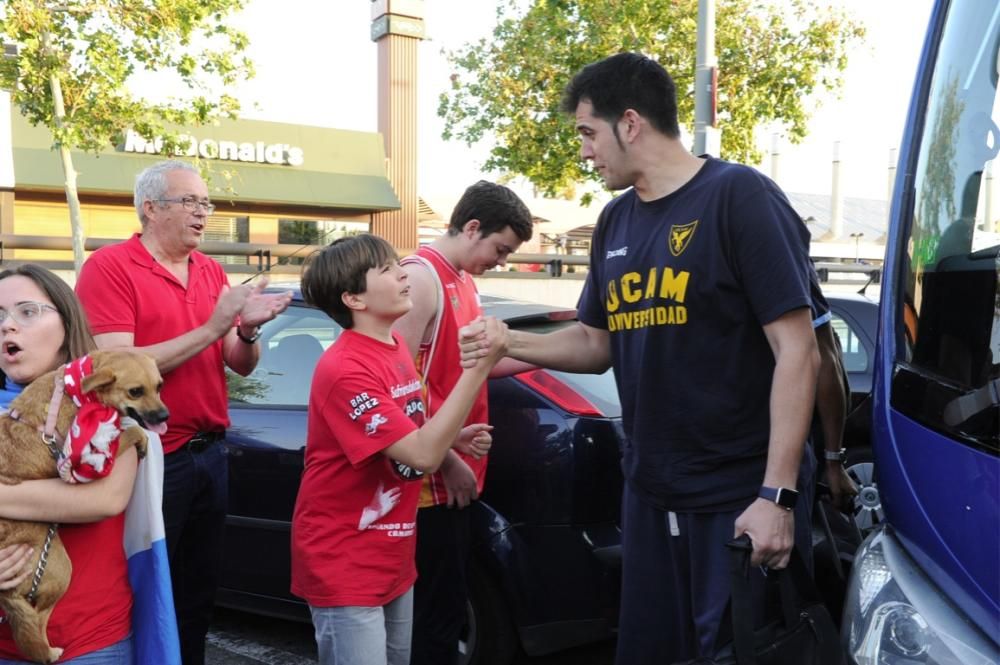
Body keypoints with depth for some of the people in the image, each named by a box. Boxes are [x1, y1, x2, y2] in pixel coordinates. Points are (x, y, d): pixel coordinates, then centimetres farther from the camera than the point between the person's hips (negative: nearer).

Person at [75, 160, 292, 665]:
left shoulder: (212, 271, 8)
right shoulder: (109, 267, -10)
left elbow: (241, 366, 8)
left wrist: (248, 330, -15)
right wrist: (211, 329, -23)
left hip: (210, 453, 6)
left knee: (200, 593, 17)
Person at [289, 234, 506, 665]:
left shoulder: (395, 346, 4)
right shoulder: (344, 369, -23)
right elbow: (422, 455, -29)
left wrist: (454, 438, 0)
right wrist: (479, 366, -30)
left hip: (392, 558, 9)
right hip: (344, 566, -9)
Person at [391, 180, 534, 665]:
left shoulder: (462, 282, 13)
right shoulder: (421, 277, -16)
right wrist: (448, 462, -19)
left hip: (454, 477, 10)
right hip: (433, 481, -9)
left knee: (446, 605, 18)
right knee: (437, 612, -1)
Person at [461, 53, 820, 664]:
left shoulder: (739, 198, -12)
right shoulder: (615, 222, 8)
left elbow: (797, 350, -15)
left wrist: (777, 495, -20)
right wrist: (508, 343, -1)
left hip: (741, 497, -6)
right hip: (649, 493, 7)